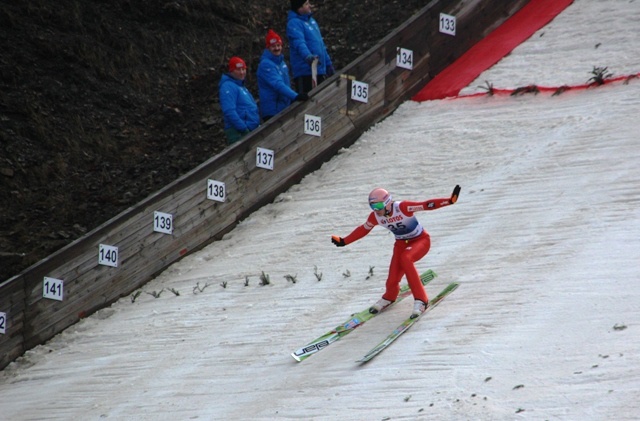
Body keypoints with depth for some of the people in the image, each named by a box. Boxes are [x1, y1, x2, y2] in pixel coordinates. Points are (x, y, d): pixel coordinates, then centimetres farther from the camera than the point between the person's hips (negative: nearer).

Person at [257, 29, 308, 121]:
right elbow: (278, 84, -27)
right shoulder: (266, 64, -15)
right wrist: (295, 96, -37)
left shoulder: (281, 62, 14)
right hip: (272, 112, -9)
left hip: (285, 109, 9)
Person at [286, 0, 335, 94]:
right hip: (305, 72, -9)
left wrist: (328, 64, 27)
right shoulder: (294, 23, -10)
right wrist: (308, 56, -44)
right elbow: (299, 43, -27)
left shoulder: (311, 20, 18)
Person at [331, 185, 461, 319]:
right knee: (392, 281, -8)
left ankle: (421, 300, -28)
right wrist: (343, 241, 9)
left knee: (405, 258, -37)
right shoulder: (375, 216, -14)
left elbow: (426, 205, -35)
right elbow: (363, 230, 5)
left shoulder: (402, 207, -29)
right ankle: (389, 297, 33)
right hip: (402, 243, 5)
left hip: (420, 240, -5)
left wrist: (450, 201, -47)